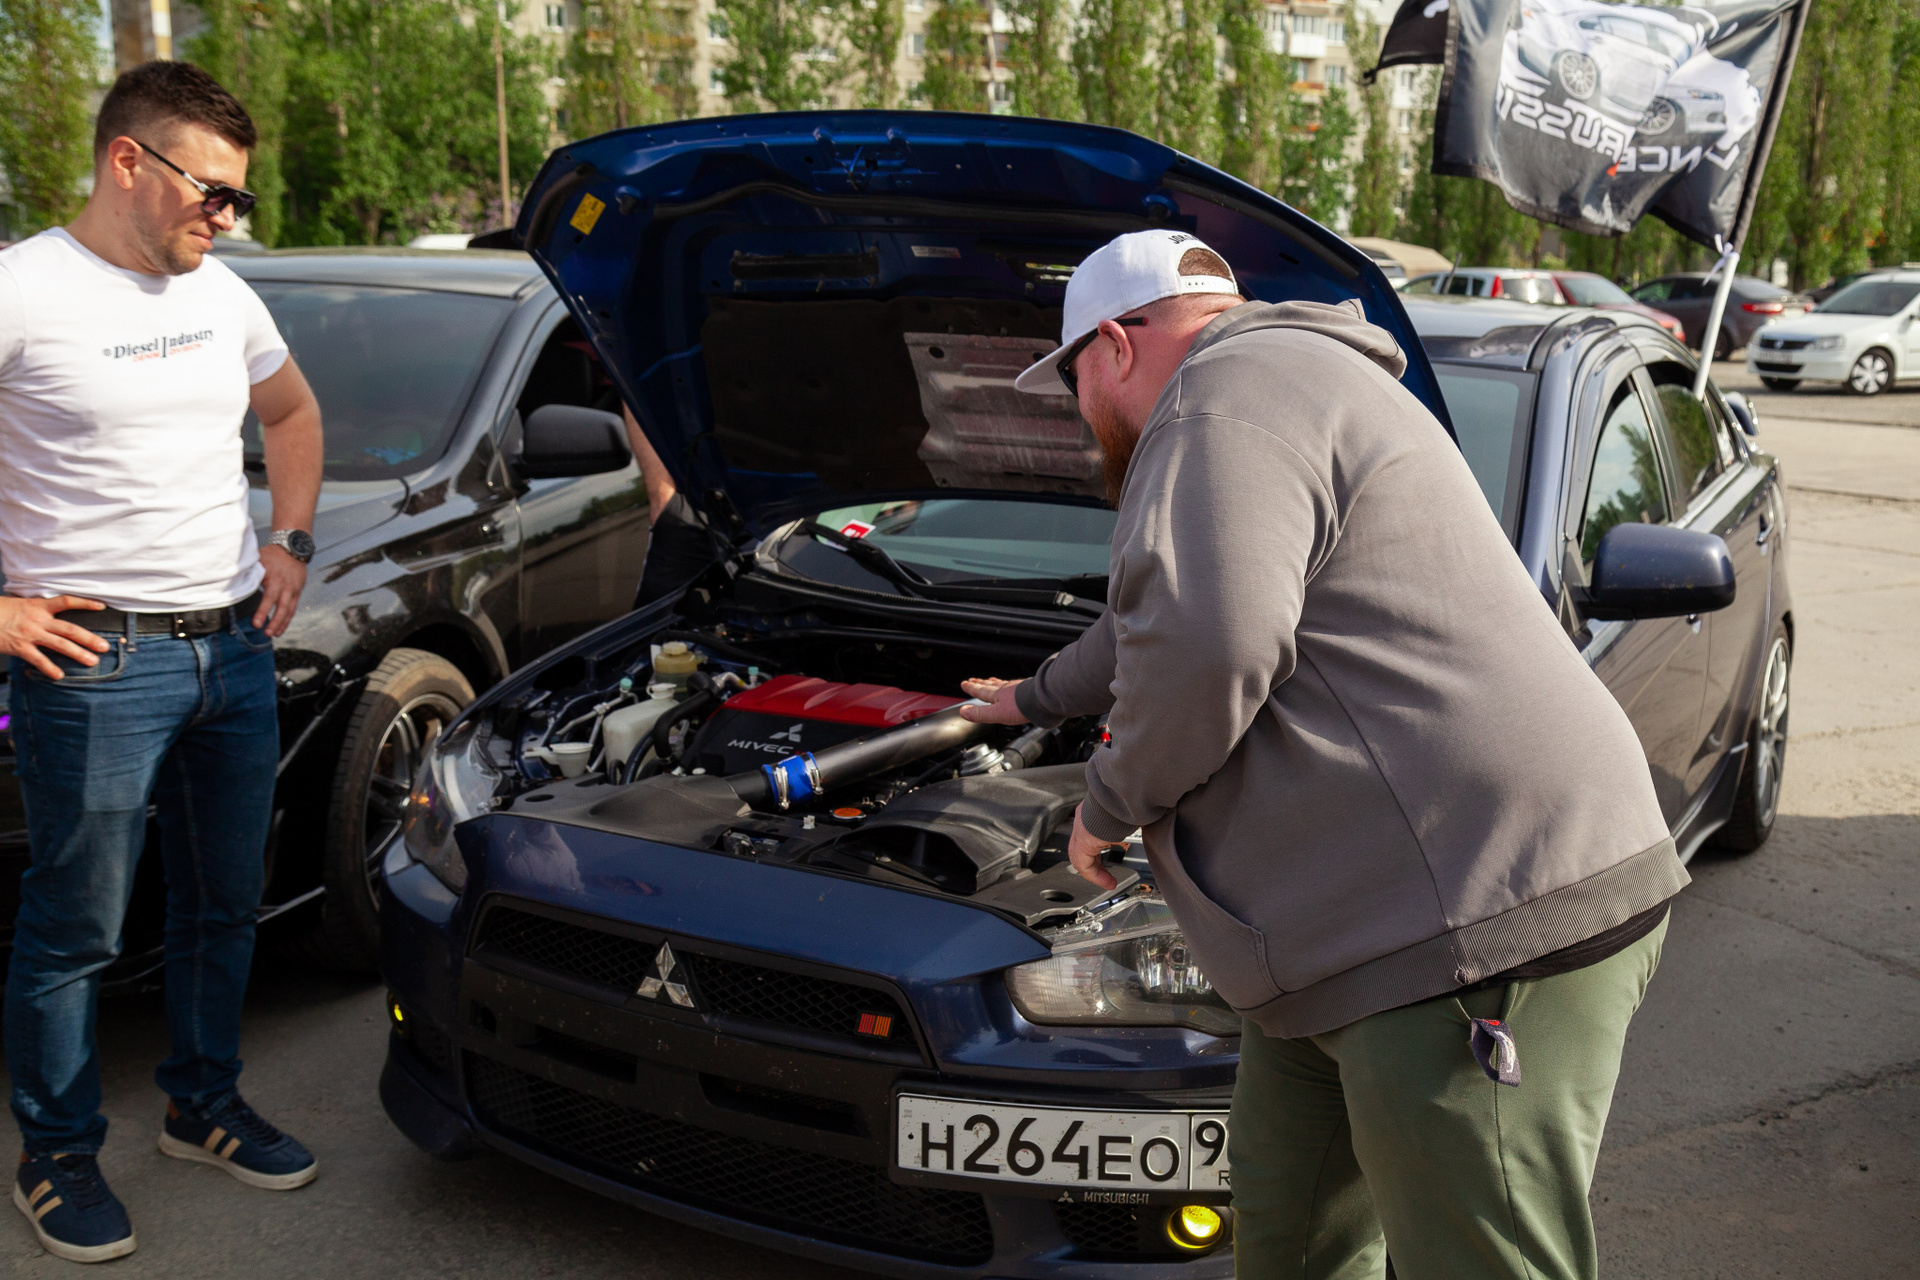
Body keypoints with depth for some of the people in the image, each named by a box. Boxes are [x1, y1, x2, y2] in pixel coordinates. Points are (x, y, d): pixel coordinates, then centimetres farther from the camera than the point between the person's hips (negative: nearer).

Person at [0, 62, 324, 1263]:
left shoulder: (222, 294, 9)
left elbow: (294, 411, 27)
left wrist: (292, 544, 15)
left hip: (236, 648, 7)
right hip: (99, 659, -7)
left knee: (226, 905, 17)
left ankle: (205, 1103, 36)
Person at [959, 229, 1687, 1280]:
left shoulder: (1235, 392, -10)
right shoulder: (1273, 384, 25)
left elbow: (1205, 647, -26)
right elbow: (1155, 619, 42)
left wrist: (1110, 803, -7)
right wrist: (1038, 697, 57)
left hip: (1481, 932, -11)